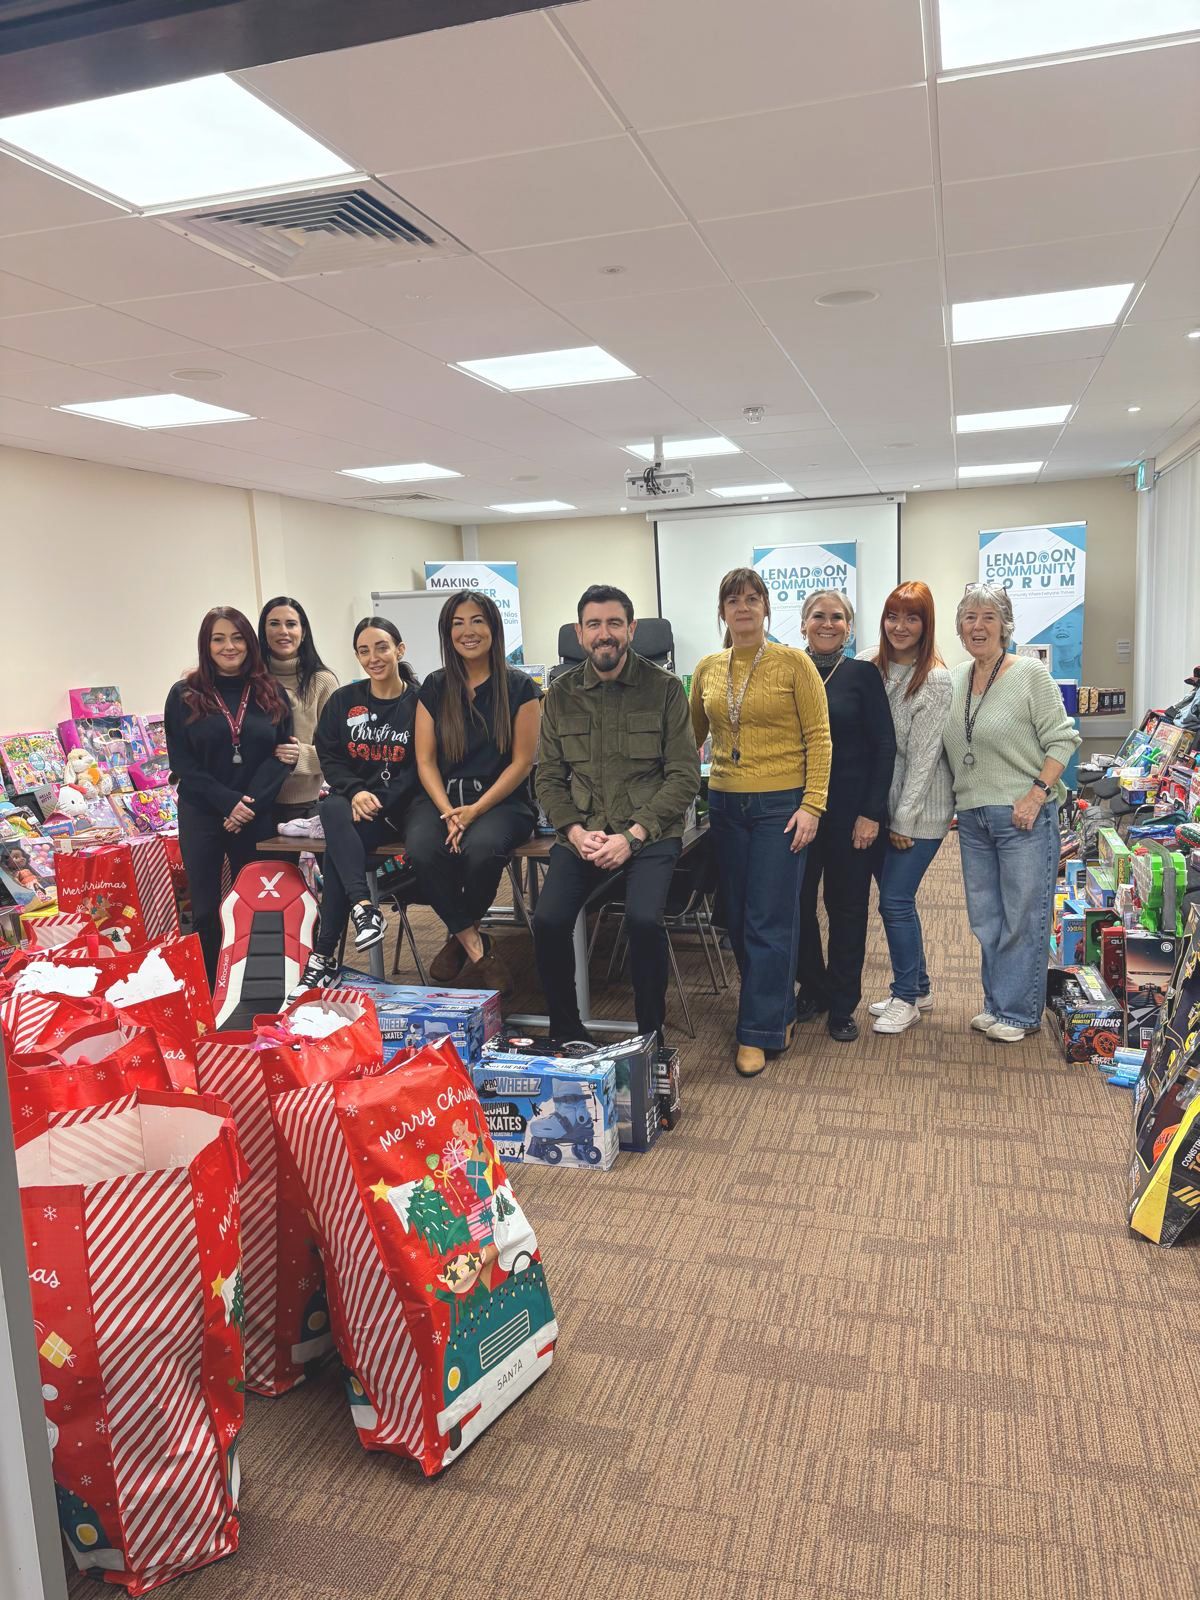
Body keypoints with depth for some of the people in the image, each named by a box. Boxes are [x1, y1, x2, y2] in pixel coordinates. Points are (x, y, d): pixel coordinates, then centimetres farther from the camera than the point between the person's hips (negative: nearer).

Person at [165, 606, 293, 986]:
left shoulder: (271, 693, 5)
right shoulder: (184, 695, 1)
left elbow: (282, 755, 0)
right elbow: (182, 762, -3)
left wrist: (252, 804, -13)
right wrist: (228, 802, -15)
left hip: (256, 817, 1)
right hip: (202, 817, -1)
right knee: (206, 908, 4)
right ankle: (208, 991, 15)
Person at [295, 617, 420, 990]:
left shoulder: (419, 702, -2)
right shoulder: (342, 701, 10)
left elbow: (422, 766, -7)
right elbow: (329, 757, 6)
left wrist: (380, 802, -18)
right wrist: (356, 792, -14)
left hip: (398, 808, -3)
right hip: (352, 801, 3)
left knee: (337, 845, -28)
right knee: (331, 809, -33)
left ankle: (325, 954, -24)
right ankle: (364, 909, -42)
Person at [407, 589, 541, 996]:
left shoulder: (519, 687, 2)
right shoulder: (434, 688, 10)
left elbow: (522, 762, -3)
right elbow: (425, 761, 5)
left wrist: (475, 810, -14)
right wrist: (448, 812, -13)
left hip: (501, 799, -2)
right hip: (442, 796, 3)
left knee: (481, 848, -35)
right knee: (421, 849, -31)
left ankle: (459, 938, -5)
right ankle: (476, 947, -14)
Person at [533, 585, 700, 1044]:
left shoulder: (665, 688, -1)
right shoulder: (561, 693, 8)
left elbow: (684, 776, -4)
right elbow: (549, 778, 9)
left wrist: (633, 835, -14)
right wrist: (575, 831, -9)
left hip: (650, 832, -2)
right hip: (582, 831, 3)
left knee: (643, 919, -27)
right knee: (548, 921, -18)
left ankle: (650, 1036, -3)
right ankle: (565, 1032, 6)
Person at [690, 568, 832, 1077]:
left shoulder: (793, 662, -5)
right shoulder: (707, 669, 7)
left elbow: (818, 737, -7)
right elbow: (693, 736, 17)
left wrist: (812, 804, -13)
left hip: (781, 803, -5)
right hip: (726, 804, 5)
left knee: (769, 923, -2)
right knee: (738, 919, 11)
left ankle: (759, 1031, 7)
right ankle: (778, 1010, 29)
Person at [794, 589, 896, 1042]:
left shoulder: (864, 675, -1)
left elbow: (884, 747, -4)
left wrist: (872, 812, -9)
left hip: (849, 810, -2)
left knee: (847, 907, 6)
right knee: (797, 902, 7)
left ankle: (842, 1005, 19)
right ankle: (812, 986, 28)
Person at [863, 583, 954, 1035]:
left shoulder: (936, 681, -13)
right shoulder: (869, 664, 3)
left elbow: (923, 756, -14)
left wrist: (905, 820, -13)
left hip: (919, 810, -6)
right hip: (878, 802, 6)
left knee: (895, 901, -5)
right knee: (894, 899, 13)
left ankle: (906, 997, 12)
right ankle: (918, 987, 29)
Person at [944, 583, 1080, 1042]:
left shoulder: (1030, 673, -7)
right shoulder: (952, 681, 10)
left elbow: (1062, 739, -9)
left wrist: (1037, 794, -17)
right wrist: (960, 799, 9)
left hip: (1024, 816, -6)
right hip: (973, 816, 6)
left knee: (1024, 917, 1)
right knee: (986, 919, 13)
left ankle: (1019, 1013, 12)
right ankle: (996, 1004, 26)